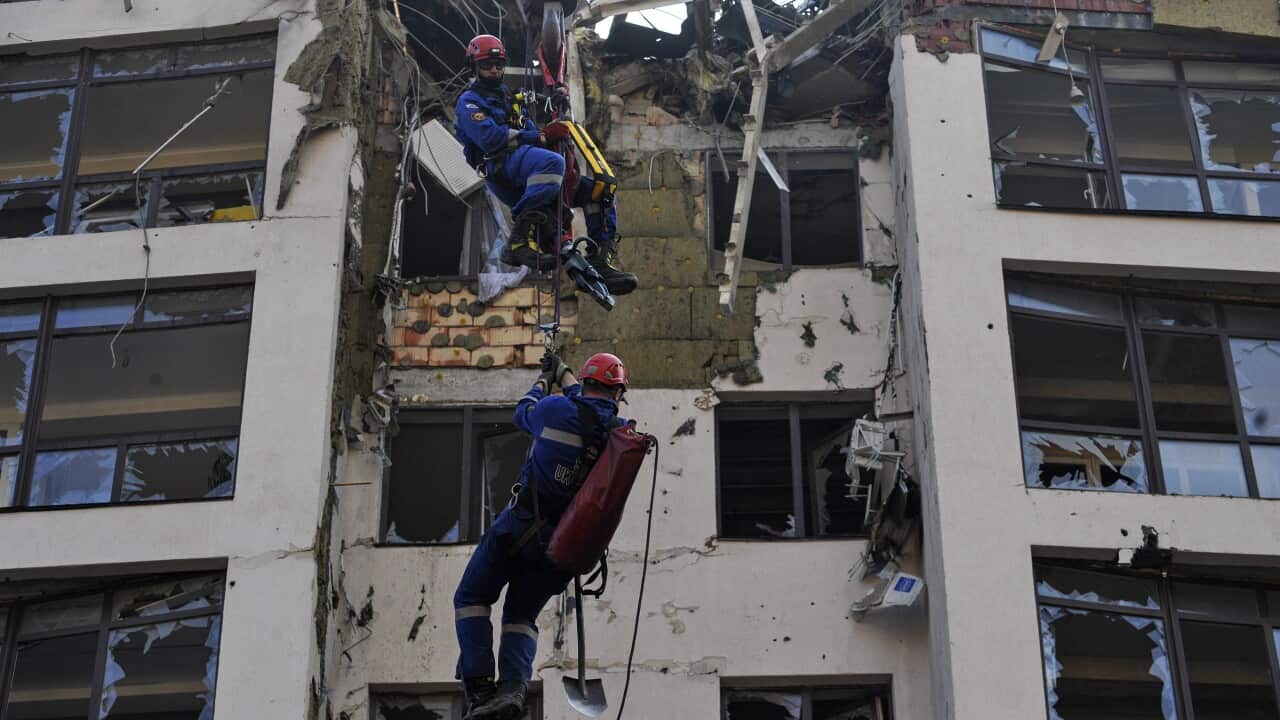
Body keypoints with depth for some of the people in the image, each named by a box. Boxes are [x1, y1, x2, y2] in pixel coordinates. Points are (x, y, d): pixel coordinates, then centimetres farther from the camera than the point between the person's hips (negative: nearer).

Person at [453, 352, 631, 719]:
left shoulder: (556, 410, -11)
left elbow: (523, 415, 14)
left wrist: (544, 379, 32)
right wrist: (563, 373, 39)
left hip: (523, 524, -4)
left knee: (471, 599, 11)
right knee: (522, 615, 16)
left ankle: (478, 686, -2)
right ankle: (513, 686, -8)